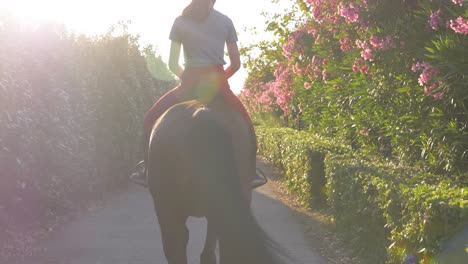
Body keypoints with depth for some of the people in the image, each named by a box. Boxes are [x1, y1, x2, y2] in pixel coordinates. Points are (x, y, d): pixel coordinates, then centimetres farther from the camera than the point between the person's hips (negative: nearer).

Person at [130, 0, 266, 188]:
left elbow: (173, 64, 5)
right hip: (218, 85, 1)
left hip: (190, 84, -1)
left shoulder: (181, 21, 6)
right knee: (245, 123, 27)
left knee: (151, 119, 18)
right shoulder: (225, 21, 9)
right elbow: (236, 63, 7)